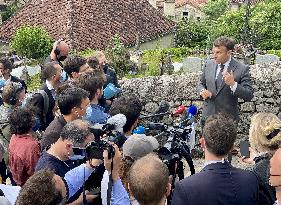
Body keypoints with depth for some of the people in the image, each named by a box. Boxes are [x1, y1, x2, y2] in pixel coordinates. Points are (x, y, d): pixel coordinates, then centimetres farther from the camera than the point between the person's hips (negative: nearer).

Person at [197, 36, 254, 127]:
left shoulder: (242, 69, -11)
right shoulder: (208, 64, 3)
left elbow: (249, 96, -13)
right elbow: (201, 83, 17)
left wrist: (233, 84, -28)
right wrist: (202, 91, -7)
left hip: (228, 118, -4)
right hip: (208, 116, 4)